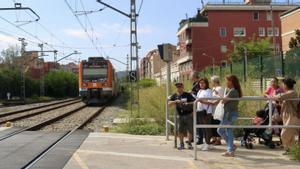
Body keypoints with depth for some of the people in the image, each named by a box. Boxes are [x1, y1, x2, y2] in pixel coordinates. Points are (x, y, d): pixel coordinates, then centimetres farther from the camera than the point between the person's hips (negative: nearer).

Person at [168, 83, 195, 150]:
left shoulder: (188, 95, -1)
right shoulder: (174, 96, 6)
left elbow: (194, 102, -3)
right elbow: (169, 103, -4)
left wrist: (188, 103, -19)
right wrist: (176, 101, -19)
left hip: (189, 115, -2)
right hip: (180, 116, 2)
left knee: (190, 129, 1)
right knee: (180, 130, 4)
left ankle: (189, 143, 16)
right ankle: (181, 144, 16)